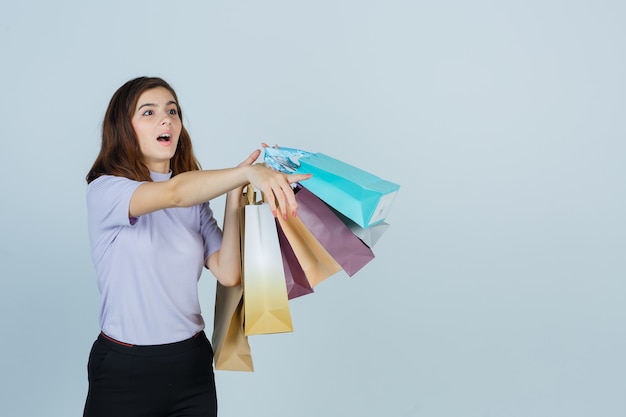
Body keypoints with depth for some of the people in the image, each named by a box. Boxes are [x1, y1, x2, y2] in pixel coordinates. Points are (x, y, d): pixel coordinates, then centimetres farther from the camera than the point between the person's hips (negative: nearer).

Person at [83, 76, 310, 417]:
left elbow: (229, 274, -6)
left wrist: (234, 198, -12)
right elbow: (174, 192, -31)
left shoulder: (196, 199, 7)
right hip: (124, 370, -4)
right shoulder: (105, 191, -9)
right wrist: (248, 171, -44)